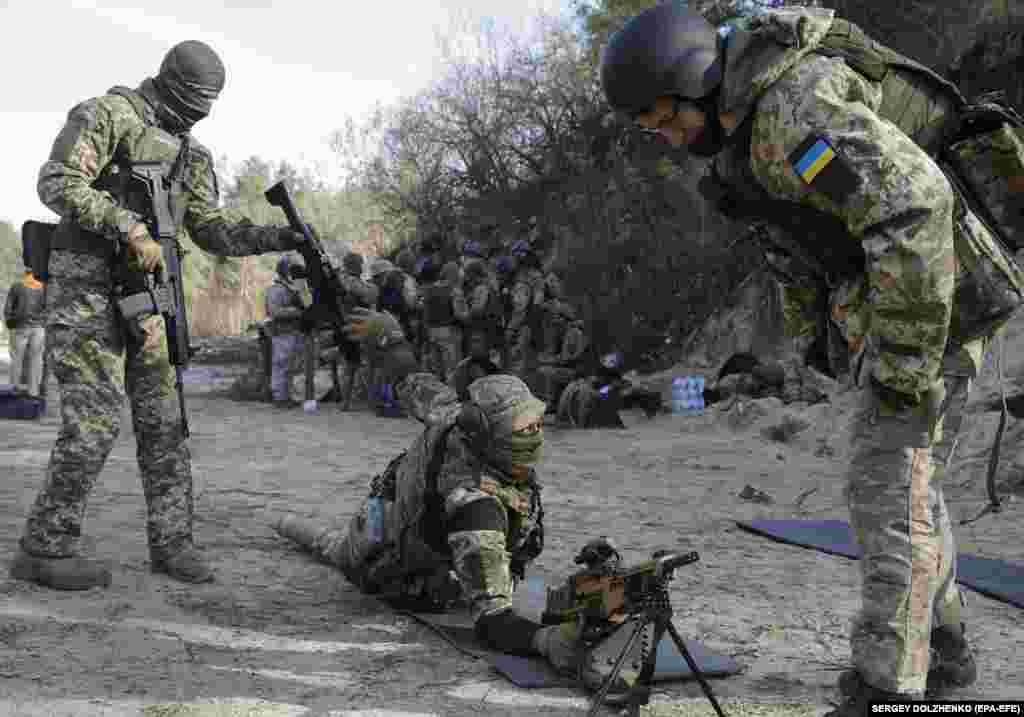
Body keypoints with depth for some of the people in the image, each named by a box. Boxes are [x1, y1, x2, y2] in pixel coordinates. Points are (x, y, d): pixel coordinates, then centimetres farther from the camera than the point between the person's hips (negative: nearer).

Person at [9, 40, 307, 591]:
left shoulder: (190, 154, 18)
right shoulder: (108, 114, -4)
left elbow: (213, 230, 17)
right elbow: (58, 182, -16)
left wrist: (280, 238, 4)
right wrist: (131, 229, -23)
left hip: (146, 293, 7)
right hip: (87, 286, -7)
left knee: (163, 419, 4)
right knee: (93, 420, -10)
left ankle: (170, 541, 11)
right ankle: (45, 549, 1)